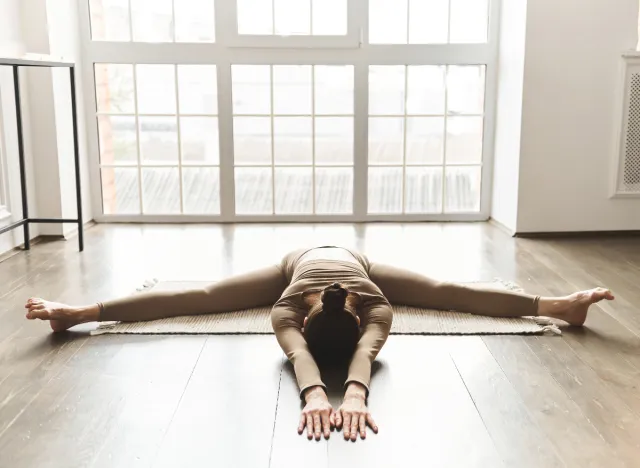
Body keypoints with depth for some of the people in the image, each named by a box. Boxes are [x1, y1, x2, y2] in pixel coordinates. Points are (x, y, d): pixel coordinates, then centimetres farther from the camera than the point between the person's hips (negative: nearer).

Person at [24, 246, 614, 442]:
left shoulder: (377, 304, -47)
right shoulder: (289, 303, -48)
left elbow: (366, 352, -64)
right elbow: (297, 354, -65)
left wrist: (354, 392, -84)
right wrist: (315, 393, -85)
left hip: (357, 264, 1)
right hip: (296, 262, 0)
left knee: (450, 292, 2)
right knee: (197, 298, 1)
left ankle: (557, 303, 15)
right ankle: (78, 310, 11)